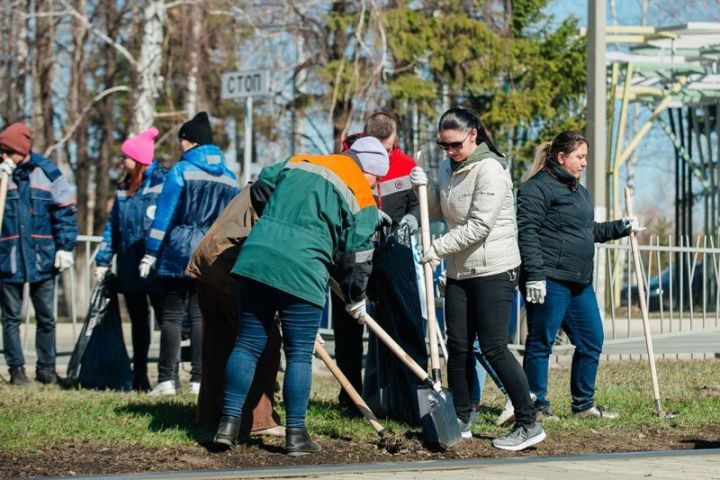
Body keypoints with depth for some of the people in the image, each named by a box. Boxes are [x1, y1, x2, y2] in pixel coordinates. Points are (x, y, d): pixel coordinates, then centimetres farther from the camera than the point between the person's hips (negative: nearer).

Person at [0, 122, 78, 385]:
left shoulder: (47, 172, 0)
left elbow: (65, 210, 2)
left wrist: (65, 247, -3)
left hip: (42, 257, 0)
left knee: (46, 317, 7)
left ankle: (46, 368, 16)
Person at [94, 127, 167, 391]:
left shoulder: (163, 182, -7)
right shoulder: (123, 189, 13)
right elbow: (113, 226, 17)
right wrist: (103, 260, 11)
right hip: (130, 268, 7)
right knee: (138, 324, 13)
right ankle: (139, 378, 19)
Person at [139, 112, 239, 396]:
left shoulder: (180, 171, -6)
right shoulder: (229, 178, 9)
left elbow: (164, 216, -7)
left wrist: (150, 254, -4)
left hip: (179, 254, -4)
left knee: (172, 316, 1)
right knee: (202, 316, 7)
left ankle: (167, 379, -2)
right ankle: (199, 380, 4)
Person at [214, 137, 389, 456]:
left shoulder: (297, 163, 20)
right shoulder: (361, 198, 5)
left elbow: (259, 190, 26)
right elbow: (357, 255, 6)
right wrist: (355, 299, 20)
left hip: (256, 256, 5)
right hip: (301, 272, -5)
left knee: (248, 344, 11)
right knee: (299, 354, 5)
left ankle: (228, 423, 9)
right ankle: (295, 435, 7)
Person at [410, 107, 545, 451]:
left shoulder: (490, 169, -16)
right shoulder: (449, 167, 10)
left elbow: (479, 226, -21)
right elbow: (439, 211, 18)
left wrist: (437, 248, -18)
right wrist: (425, 188, -1)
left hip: (493, 269, -8)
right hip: (459, 271, 8)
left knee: (493, 347, -10)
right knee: (458, 346, 7)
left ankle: (529, 425, -6)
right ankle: (460, 422, 17)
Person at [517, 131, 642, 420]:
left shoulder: (578, 191, 22)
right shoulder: (538, 188, -9)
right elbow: (527, 233, -17)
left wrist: (622, 227, 24)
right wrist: (534, 274, -23)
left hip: (580, 282, 10)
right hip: (549, 281, -10)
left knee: (591, 342, 11)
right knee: (541, 343, -2)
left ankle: (584, 405, 21)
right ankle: (537, 405, 5)